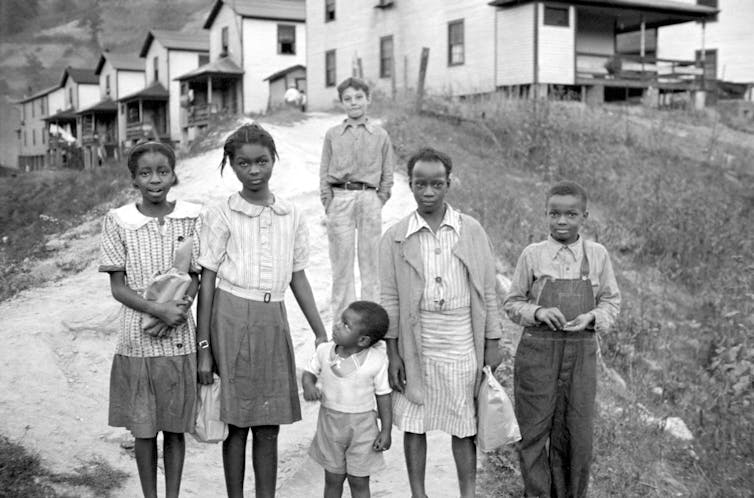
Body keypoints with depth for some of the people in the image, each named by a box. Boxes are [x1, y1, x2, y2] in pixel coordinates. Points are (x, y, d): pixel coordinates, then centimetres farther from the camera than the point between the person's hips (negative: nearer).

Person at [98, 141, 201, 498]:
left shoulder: (191, 218, -2)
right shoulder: (118, 221, -5)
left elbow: (195, 279, 2)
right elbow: (118, 287, -5)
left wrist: (179, 310, -17)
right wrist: (159, 310, -18)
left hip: (180, 339, 1)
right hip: (137, 340, 0)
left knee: (175, 426, 11)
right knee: (143, 428, 10)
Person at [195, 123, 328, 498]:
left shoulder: (290, 216, 7)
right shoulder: (221, 215, -3)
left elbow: (298, 278, 13)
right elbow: (207, 282, -2)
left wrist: (321, 334, 11)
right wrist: (204, 347, -5)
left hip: (273, 321, 3)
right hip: (232, 319, -3)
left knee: (268, 427, 9)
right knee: (236, 424, 5)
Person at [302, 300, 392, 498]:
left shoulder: (376, 361, -16)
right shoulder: (324, 351, -9)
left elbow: (383, 395, -8)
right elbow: (310, 372, 7)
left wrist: (386, 430, -7)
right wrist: (309, 386, -16)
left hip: (362, 428, -2)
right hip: (330, 423, 3)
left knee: (359, 482, 10)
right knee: (333, 480, 15)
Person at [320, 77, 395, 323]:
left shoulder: (380, 135, 7)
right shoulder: (332, 135, 8)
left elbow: (387, 175, 10)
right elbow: (324, 173, 9)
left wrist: (379, 202, 1)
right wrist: (328, 203, 1)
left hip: (369, 198, 0)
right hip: (339, 199, 0)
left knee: (371, 260, 4)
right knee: (341, 261, 3)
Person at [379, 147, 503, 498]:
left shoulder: (472, 231, 1)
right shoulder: (395, 238, 0)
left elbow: (487, 291, 4)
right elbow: (390, 299, 1)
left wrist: (492, 344, 3)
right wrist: (393, 353, -2)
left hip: (462, 342, 0)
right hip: (416, 344, 0)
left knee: (464, 426, 9)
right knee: (413, 424, 9)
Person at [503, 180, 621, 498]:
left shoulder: (597, 255, 2)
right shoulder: (532, 255, -1)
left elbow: (611, 301, 9)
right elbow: (512, 303, 4)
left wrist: (591, 317, -11)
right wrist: (539, 312, -15)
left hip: (581, 351, 1)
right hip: (537, 350, -1)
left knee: (576, 434, 8)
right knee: (533, 430, 3)